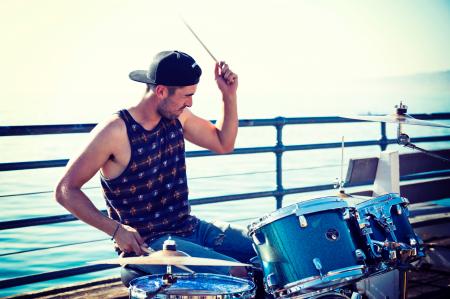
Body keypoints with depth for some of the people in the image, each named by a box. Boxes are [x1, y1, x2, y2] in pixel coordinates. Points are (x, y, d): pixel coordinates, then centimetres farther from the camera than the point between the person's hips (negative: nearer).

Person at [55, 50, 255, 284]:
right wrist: (116, 229, -22)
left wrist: (229, 96, 2)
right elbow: (66, 191, -13)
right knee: (237, 275, -24)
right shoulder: (115, 131, -18)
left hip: (191, 227, 8)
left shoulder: (177, 116, 3)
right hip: (145, 244, -7)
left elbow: (223, 144, 16)